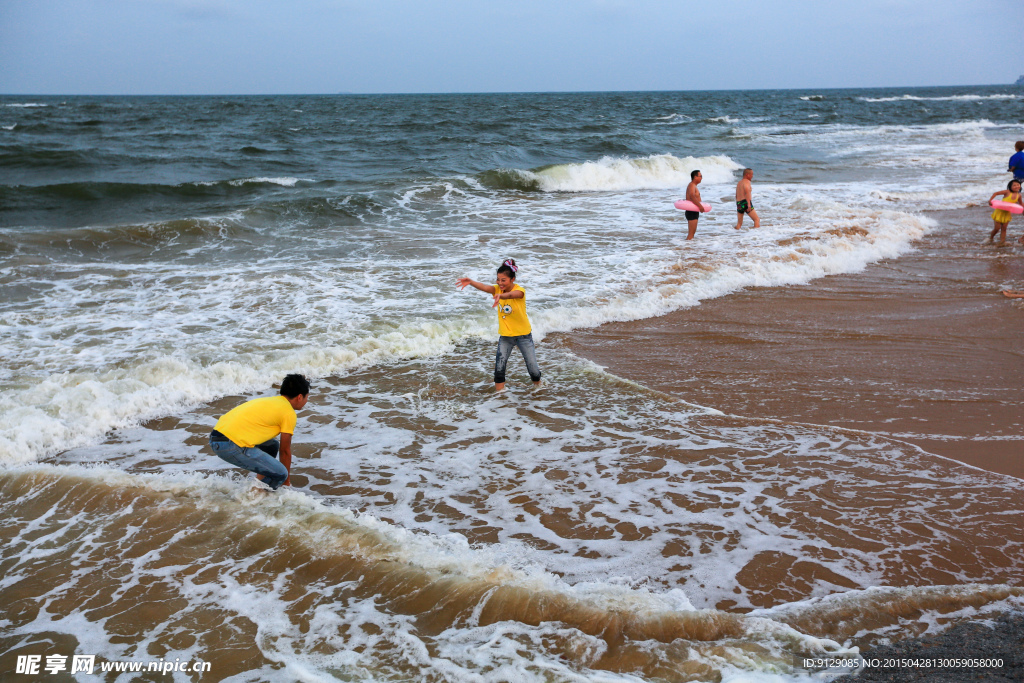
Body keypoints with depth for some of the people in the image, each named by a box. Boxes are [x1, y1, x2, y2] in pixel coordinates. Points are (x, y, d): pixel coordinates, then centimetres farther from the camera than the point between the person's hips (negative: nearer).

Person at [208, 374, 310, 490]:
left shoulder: (269, 401, 25)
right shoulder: (289, 413, -2)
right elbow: (285, 451, 4)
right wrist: (287, 481, 18)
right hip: (231, 446, -10)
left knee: (272, 445, 27)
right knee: (281, 474, -5)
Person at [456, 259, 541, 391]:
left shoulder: (519, 290, -20)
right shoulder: (498, 289, -6)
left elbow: (511, 295, -44)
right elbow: (485, 287, -27)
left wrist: (500, 296, -68)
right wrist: (470, 282, -48)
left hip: (523, 335, -3)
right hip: (505, 335, 3)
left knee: (533, 367, 6)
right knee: (499, 367, -6)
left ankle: (538, 387, 33)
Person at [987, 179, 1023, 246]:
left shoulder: (1018, 195, -1)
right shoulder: (1007, 192, -17)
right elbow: (996, 193, -13)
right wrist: (990, 200, -26)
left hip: (1007, 213, 4)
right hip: (1000, 212, -4)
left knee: (1004, 228, 6)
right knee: (997, 228, 1)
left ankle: (1002, 242, 8)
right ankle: (991, 238, 26)